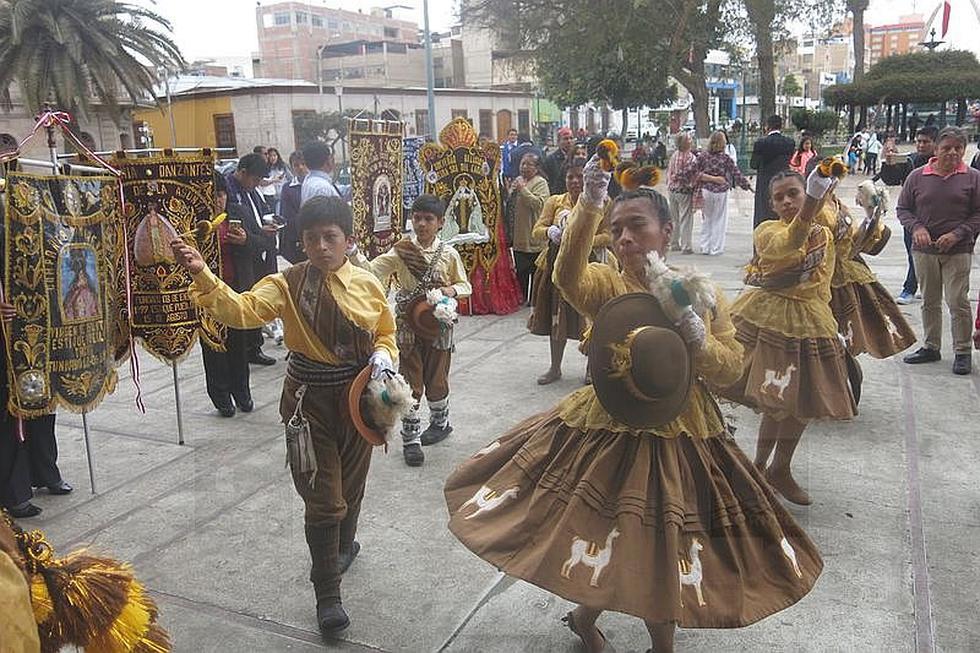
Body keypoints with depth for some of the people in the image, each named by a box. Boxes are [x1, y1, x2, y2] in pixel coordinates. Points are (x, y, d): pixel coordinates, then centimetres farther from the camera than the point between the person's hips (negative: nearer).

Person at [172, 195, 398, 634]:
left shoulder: (367, 285, -4)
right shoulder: (287, 284, -10)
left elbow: (386, 335, 8)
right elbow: (241, 310, -25)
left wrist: (383, 359, -13)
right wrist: (202, 276, -39)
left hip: (357, 396, 3)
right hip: (308, 399, -2)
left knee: (351, 482, 21)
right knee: (323, 497, -1)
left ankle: (343, 544, 52)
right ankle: (327, 594, 16)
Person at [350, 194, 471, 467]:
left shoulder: (448, 253, -4)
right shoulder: (401, 251, -6)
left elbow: (465, 286, 4)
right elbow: (372, 270, -16)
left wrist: (452, 290, -17)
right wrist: (354, 253, -32)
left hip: (438, 325, 0)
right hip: (408, 325, 0)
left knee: (436, 379, 12)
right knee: (410, 382, 3)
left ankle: (440, 422, 39)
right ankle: (410, 438, 14)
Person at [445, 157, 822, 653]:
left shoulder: (704, 293, 1)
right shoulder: (606, 285, -7)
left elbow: (732, 368, 0)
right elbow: (567, 275, -30)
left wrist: (692, 329, -17)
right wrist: (588, 205, -41)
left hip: (680, 440, 2)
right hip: (609, 434, -2)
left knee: (664, 554, 14)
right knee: (604, 544, 10)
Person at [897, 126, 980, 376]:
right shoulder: (918, 176, 2)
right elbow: (903, 209, 8)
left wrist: (957, 234, -13)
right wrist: (916, 228, -10)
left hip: (958, 251, -2)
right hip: (924, 249, 2)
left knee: (958, 302, -4)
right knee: (929, 302, 12)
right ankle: (931, 347, 25)